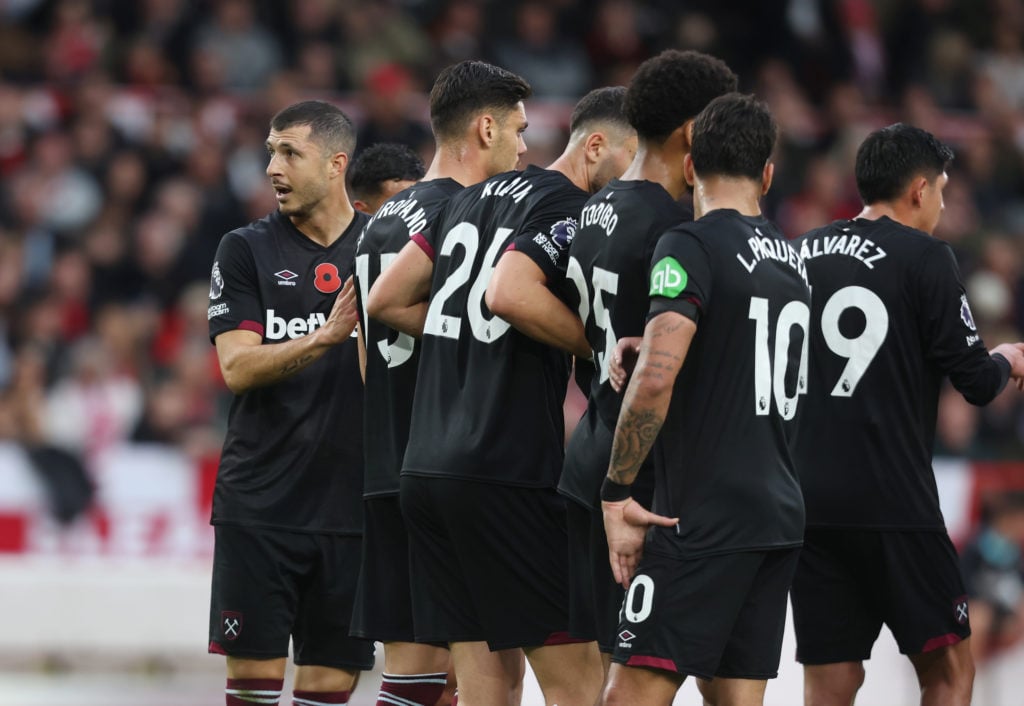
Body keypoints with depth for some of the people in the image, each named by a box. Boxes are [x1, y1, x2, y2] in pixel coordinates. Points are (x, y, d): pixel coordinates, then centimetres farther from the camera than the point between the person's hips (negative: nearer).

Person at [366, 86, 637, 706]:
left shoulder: (478, 195, 19)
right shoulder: (570, 207, -8)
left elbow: (388, 300, 19)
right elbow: (508, 294, -25)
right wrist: (603, 347, -14)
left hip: (428, 465, 9)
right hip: (506, 474, -9)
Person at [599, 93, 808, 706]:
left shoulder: (692, 247, -10)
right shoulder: (791, 258, 14)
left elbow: (656, 378, -21)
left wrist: (616, 493, -15)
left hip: (705, 517, -8)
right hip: (781, 513, 8)